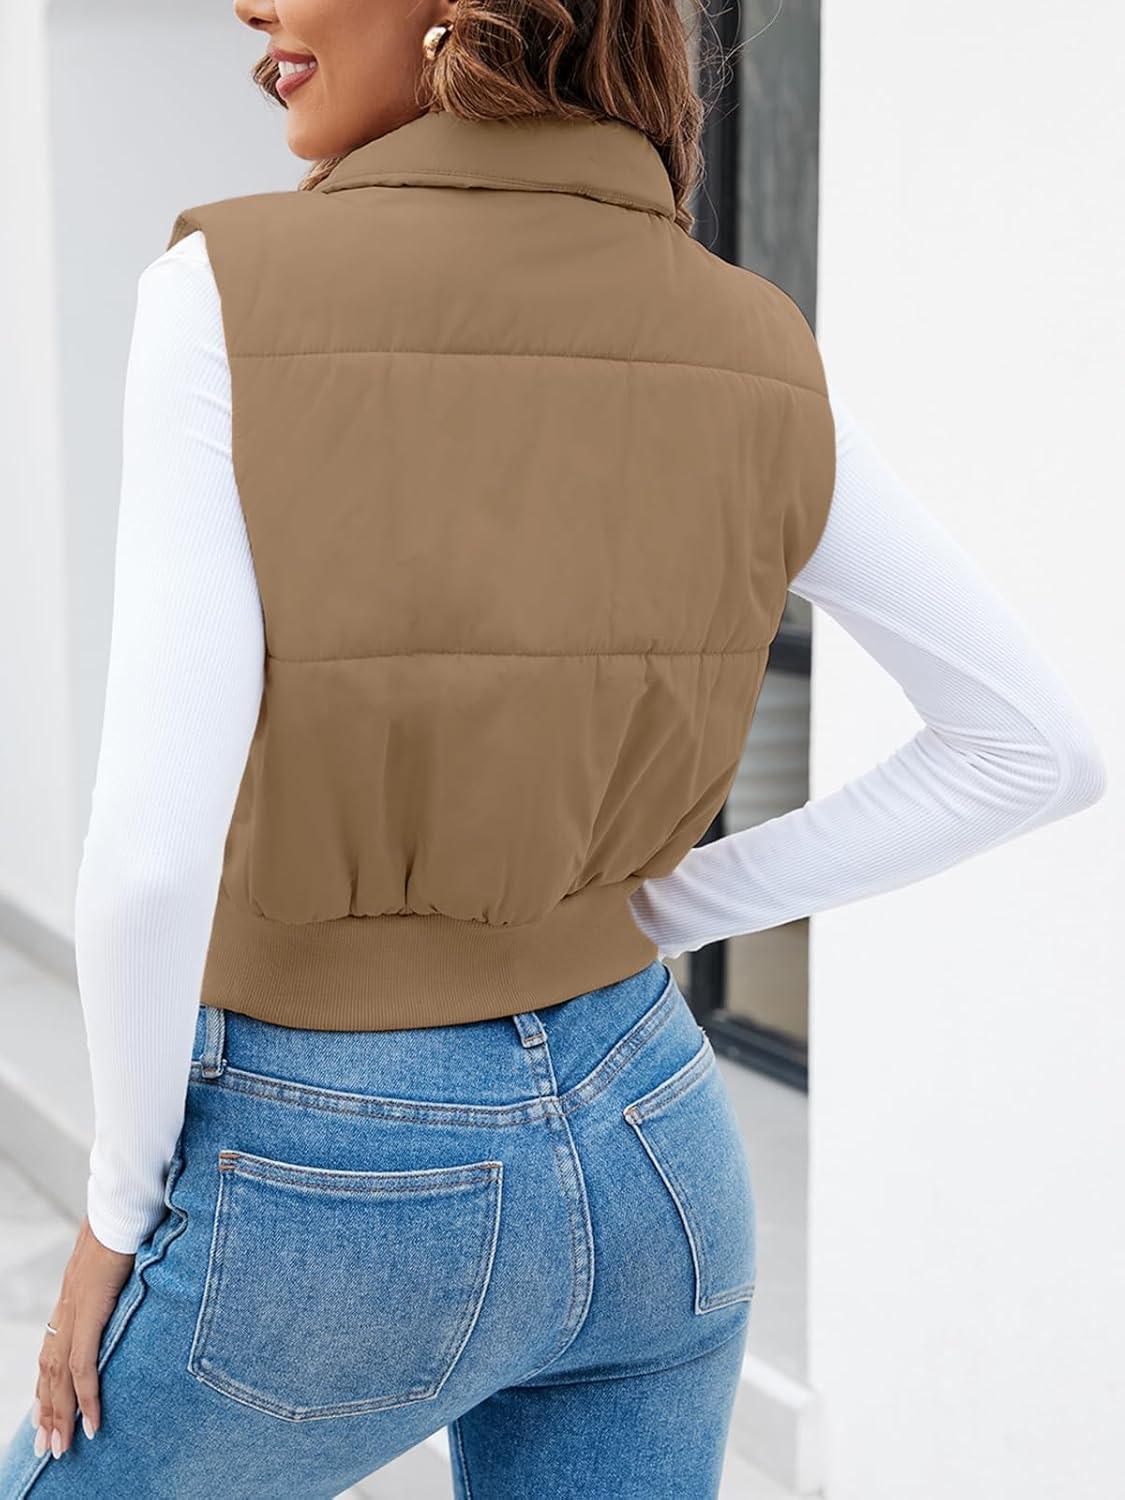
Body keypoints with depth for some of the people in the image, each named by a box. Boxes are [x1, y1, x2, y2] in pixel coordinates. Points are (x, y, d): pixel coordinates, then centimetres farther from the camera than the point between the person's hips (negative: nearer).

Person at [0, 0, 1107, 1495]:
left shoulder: (228, 293, -20)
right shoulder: (754, 355, -6)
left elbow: (152, 842, -25)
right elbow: (1041, 748, -1)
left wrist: (124, 1204, -8)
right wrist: (657, 912, 4)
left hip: (330, 1196, -4)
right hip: (648, 1166, 4)